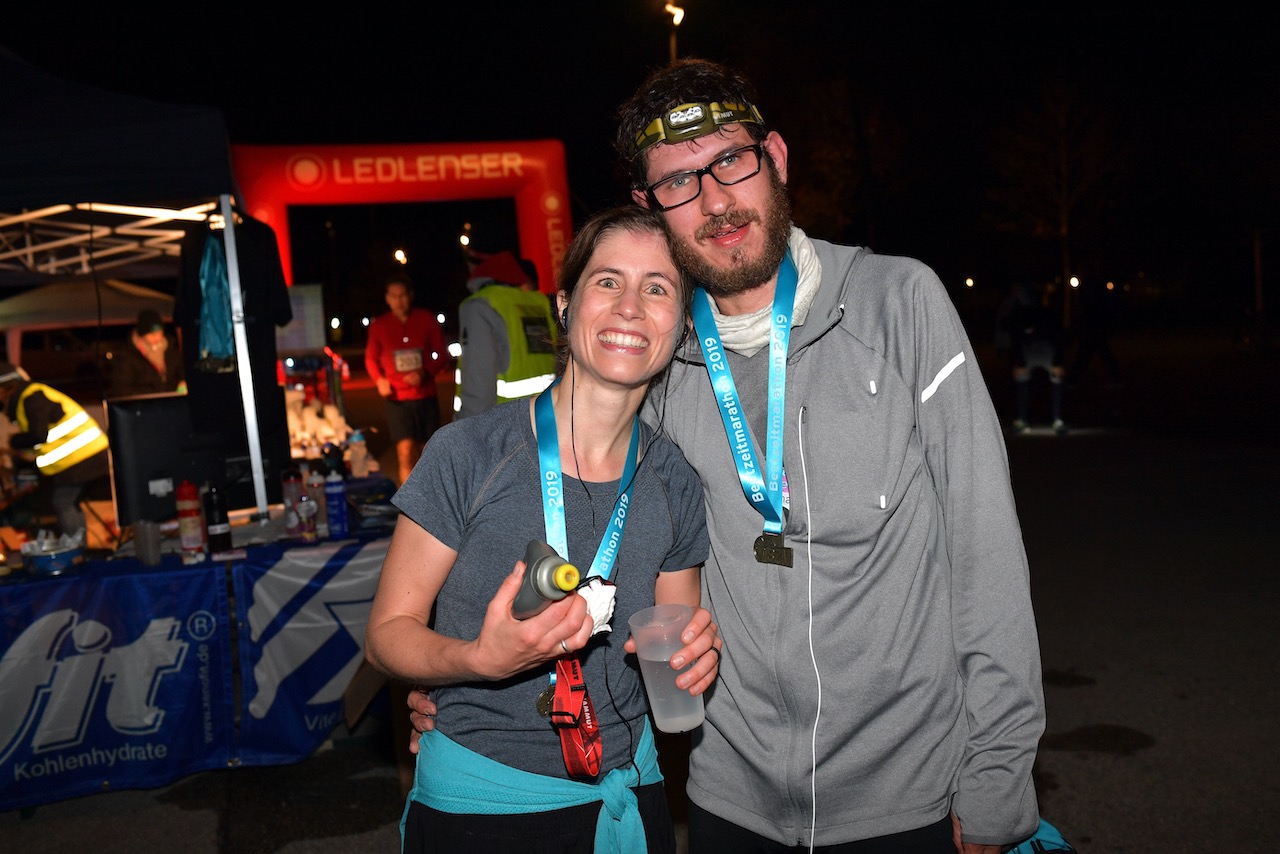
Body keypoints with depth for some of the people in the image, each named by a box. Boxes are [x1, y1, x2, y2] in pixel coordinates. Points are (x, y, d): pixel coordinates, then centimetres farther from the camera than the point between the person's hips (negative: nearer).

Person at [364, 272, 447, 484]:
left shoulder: (426, 319, -2)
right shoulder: (379, 325, -1)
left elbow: (440, 353, 3)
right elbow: (371, 357, 10)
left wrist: (424, 373, -15)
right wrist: (379, 379, -10)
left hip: (425, 396, 1)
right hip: (397, 399, -1)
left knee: (425, 452, 10)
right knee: (405, 453, -13)